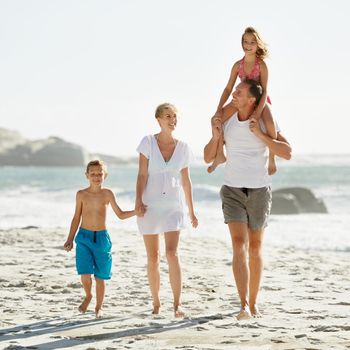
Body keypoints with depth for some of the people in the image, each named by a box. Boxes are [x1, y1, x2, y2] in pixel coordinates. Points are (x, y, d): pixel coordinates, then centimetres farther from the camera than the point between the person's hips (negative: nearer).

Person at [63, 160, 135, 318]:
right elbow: (76, 218, 8)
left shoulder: (107, 194, 2)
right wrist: (70, 239, 6)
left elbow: (120, 214, 11)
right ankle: (88, 296, 18)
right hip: (84, 237, -1)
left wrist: (136, 211, -4)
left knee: (100, 275, 4)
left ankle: (99, 307, 21)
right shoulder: (81, 194, 1)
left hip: (102, 238, 1)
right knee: (85, 274, -12)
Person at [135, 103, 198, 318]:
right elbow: (142, 175, -4)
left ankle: (177, 304, -16)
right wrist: (138, 201, -15)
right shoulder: (148, 142, -2)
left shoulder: (183, 147, 4)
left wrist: (192, 211, 12)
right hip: (150, 206, 0)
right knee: (153, 258, 6)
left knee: (172, 253, -16)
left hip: (173, 205, 0)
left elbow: (186, 181, 11)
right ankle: (156, 303, 18)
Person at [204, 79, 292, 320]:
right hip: (233, 190, 0)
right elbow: (208, 158, 3)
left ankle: (253, 304, 25)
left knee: (255, 248, 9)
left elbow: (287, 153, -16)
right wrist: (215, 137, -17)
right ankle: (244, 306, -27)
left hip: (259, 191, 0)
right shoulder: (226, 121, 0)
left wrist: (260, 135, -24)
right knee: (239, 244, -17)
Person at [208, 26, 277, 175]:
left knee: (270, 123, -35)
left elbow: (264, 91, -23)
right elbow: (228, 89, -5)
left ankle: (272, 158, -16)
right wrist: (219, 110, -16)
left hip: (260, 100, -5)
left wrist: (258, 113, -35)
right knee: (217, 118, -4)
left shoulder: (261, 65, -18)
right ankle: (220, 155, 13)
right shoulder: (238, 65, -6)